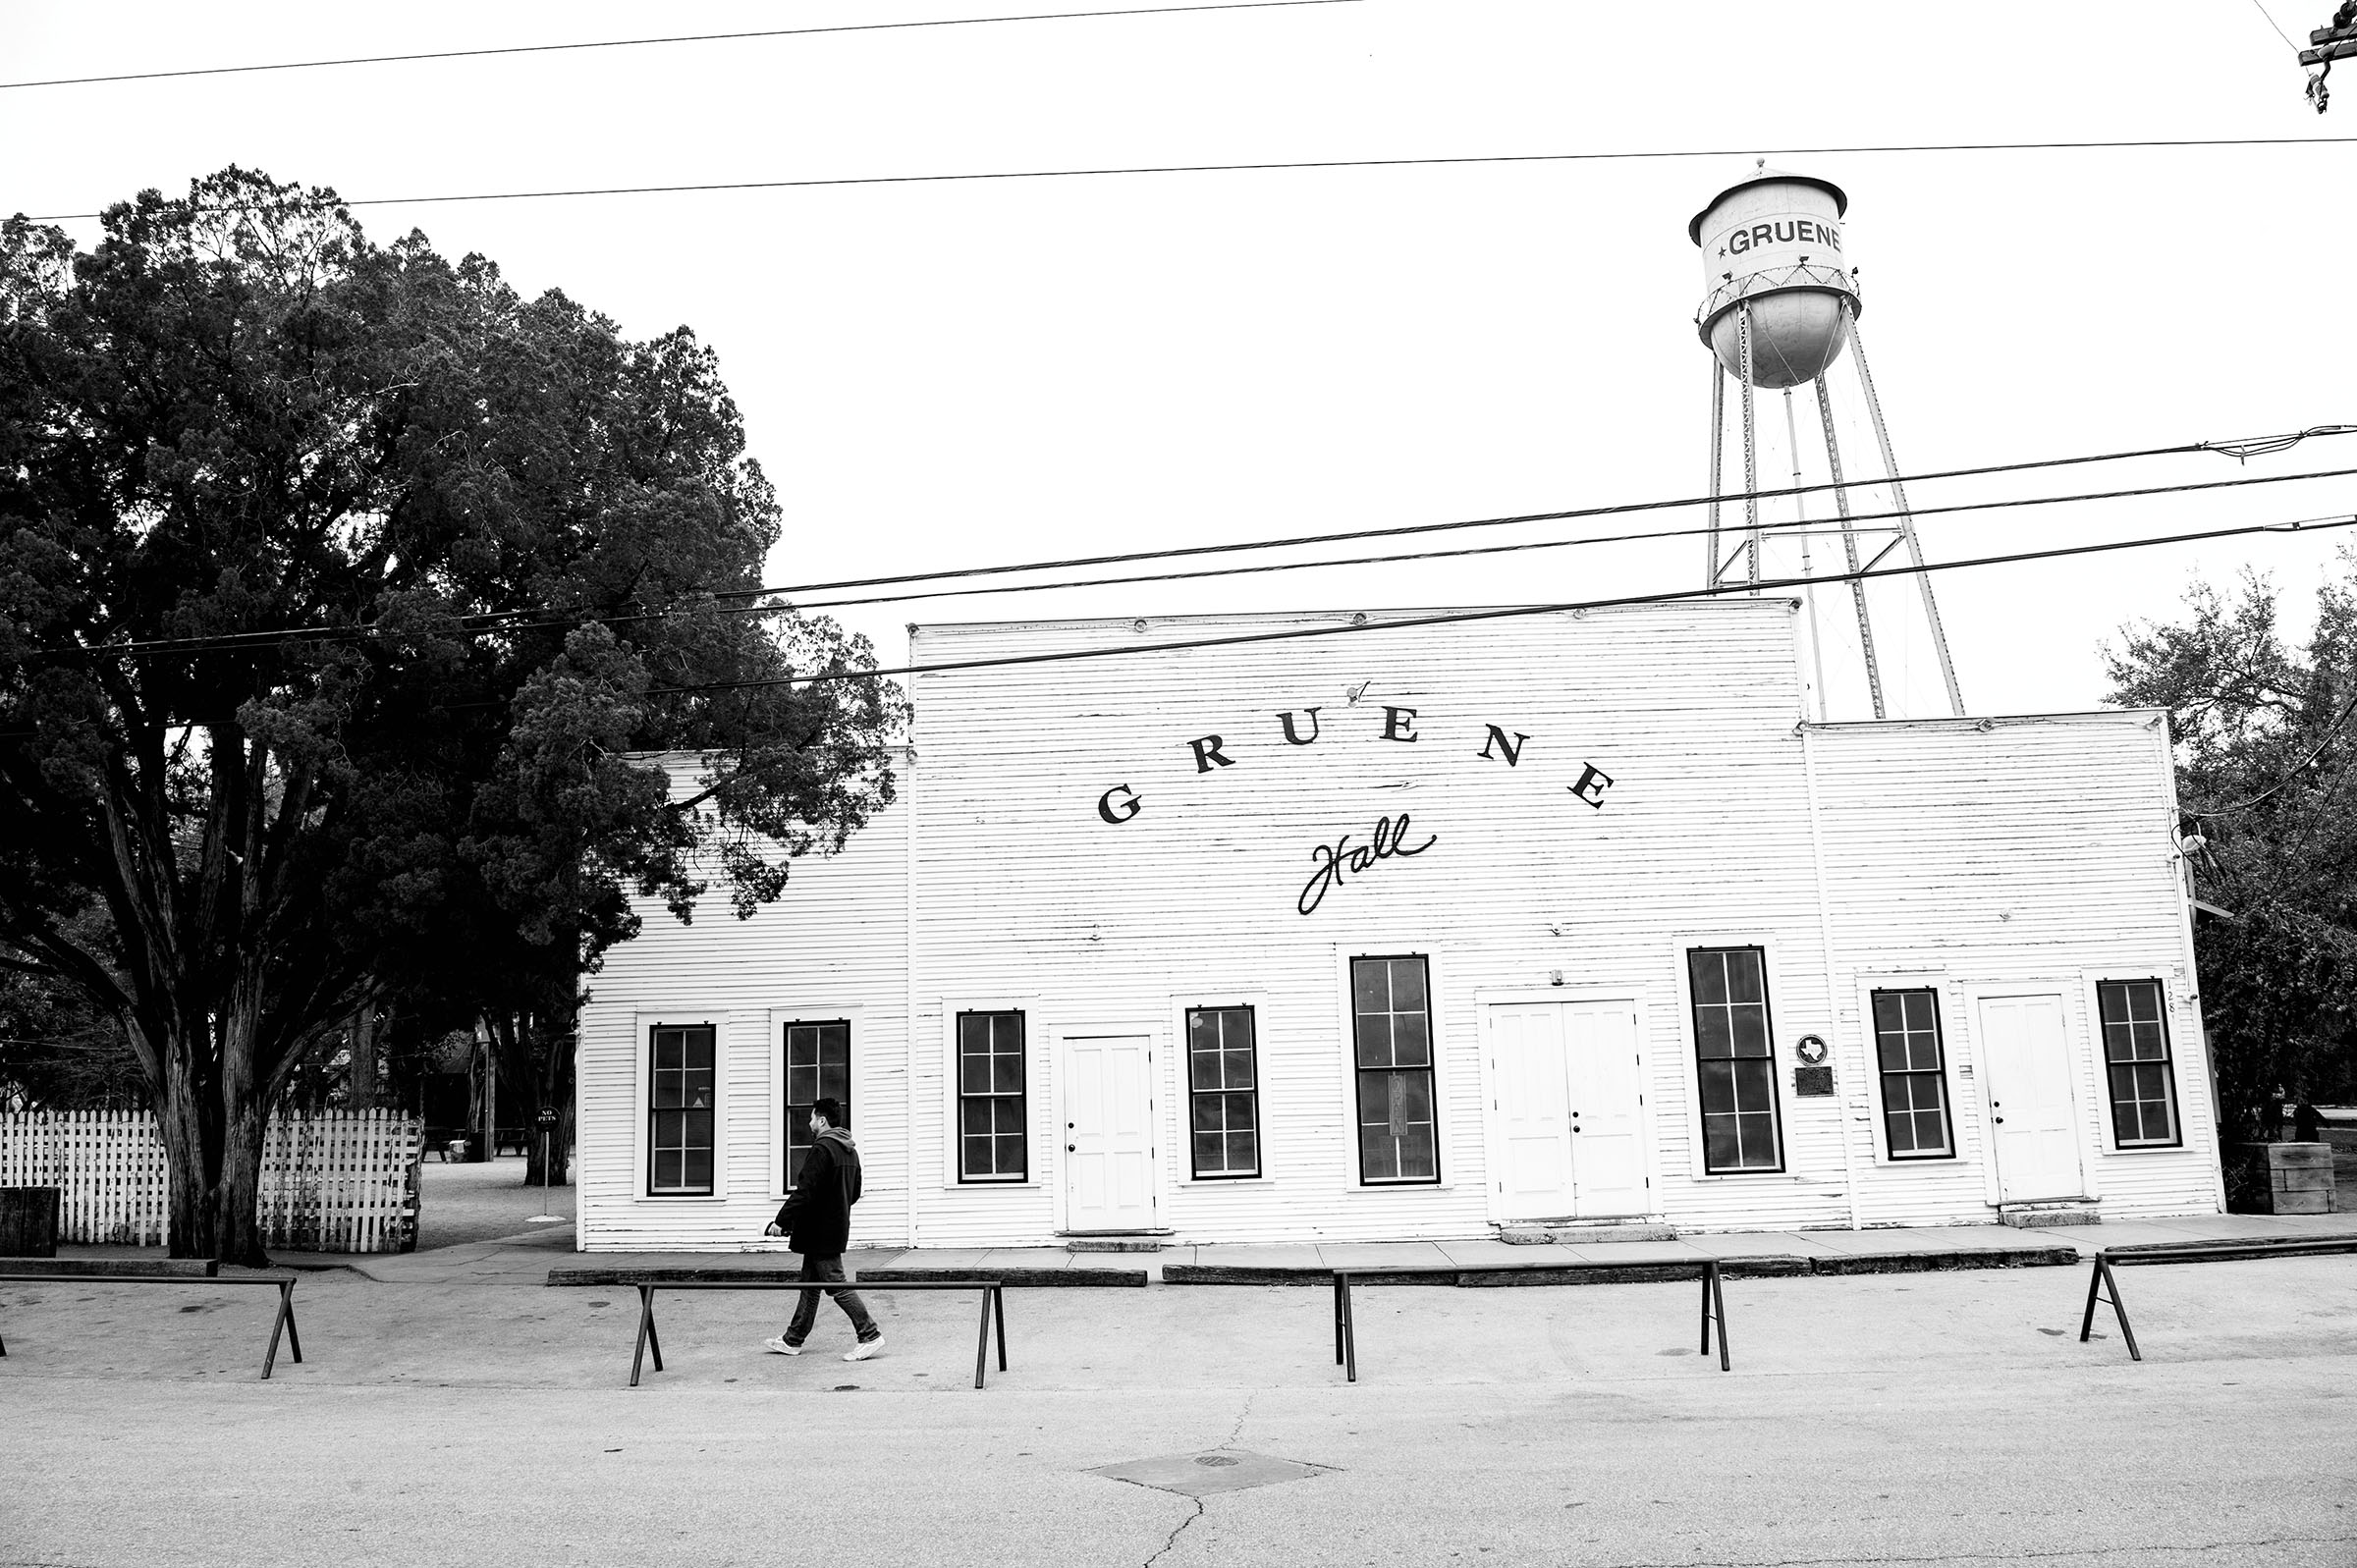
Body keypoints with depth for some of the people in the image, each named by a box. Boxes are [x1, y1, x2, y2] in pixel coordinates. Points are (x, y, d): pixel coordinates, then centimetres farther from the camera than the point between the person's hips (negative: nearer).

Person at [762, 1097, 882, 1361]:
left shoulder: (821, 1149, -18)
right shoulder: (850, 1150, 12)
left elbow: (804, 1192, -23)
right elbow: (854, 1193, 19)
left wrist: (782, 1220, -18)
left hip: (820, 1231, -10)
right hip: (837, 1226, 10)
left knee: (836, 1285, -6)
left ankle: (870, 1335, -5)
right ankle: (792, 1340, 24)